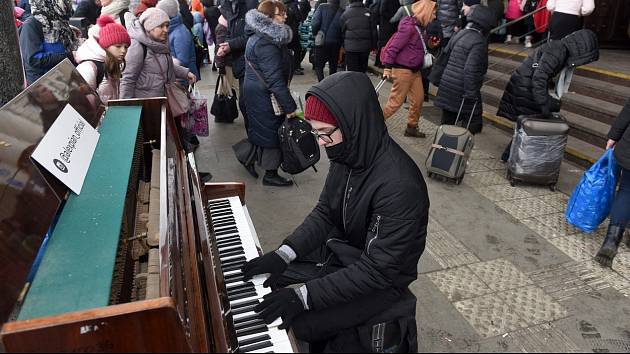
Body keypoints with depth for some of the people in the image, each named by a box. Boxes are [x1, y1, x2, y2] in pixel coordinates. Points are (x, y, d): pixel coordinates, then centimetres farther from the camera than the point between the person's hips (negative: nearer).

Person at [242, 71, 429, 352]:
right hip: (340, 248, 7)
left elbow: (378, 270, -29)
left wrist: (303, 296, -29)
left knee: (295, 323, -13)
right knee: (266, 280, 9)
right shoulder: (348, 153, -10)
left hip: (380, 280, -7)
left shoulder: (400, 186, -34)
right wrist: (282, 255, -13)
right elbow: (324, 213, 0)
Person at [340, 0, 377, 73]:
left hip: (351, 47, -2)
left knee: (352, 71, 2)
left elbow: (342, 31, 5)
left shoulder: (346, 14, -4)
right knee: (363, 70, 14)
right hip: (365, 47, 2)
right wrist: (373, 46, 11)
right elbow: (374, 31, 3)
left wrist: (342, 46, 17)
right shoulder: (368, 13, 0)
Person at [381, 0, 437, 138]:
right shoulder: (409, 27, -19)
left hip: (415, 70, 9)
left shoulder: (421, 27, 9)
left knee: (418, 99, 12)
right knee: (396, 101, -3)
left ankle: (411, 128, 26)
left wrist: (430, 44, 5)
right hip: (403, 70, -9)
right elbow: (394, 47, -19)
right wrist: (388, 68, -19)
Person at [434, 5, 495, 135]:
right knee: (472, 124, 5)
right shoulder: (479, 42, -16)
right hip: (462, 92, -8)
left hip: (447, 87, 8)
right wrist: (471, 94, -22)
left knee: (447, 122, 16)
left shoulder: (459, 35, 10)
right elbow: (471, 70, -23)